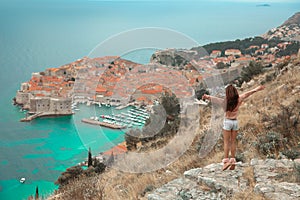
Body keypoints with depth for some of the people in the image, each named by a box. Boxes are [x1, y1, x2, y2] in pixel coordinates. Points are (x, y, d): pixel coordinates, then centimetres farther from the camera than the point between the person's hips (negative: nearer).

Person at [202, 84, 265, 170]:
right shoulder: (238, 100, -5)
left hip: (227, 121, -4)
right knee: (233, 142, 10)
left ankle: (226, 160, -6)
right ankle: (233, 161, 11)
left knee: (226, 142, 0)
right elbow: (248, 94, 6)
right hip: (235, 122, 4)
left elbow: (214, 99, -26)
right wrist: (257, 89, 15)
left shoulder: (225, 102, -15)